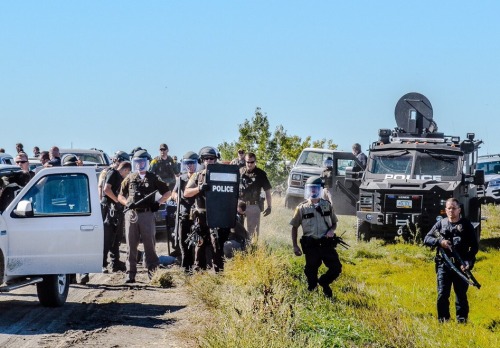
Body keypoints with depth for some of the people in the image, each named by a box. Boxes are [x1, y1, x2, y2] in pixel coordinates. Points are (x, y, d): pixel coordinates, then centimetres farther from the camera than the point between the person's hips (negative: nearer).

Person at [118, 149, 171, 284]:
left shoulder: (153, 178, 8)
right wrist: (127, 203, -4)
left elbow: (167, 192, 13)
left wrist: (158, 203, -1)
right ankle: (130, 273, 1)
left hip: (147, 214, -2)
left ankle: (152, 271, 7)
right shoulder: (129, 178, 14)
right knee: (131, 245, 0)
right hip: (131, 214, 2)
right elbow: (120, 196, 16)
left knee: (149, 243, -1)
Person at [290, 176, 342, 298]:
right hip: (311, 245, -2)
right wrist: (295, 246, -1)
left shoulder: (327, 205, 8)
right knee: (311, 271, 4)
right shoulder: (302, 208, 2)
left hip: (326, 243, 2)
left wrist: (331, 230, -7)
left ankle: (324, 282, 23)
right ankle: (311, 290, 28)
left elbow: (334, 222, 17)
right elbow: (294, 227, 6)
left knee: (336, 268, -5)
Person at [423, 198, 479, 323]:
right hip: (443, 265, 1)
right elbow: (426, 239, 7)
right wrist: (439, 241, -13)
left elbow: (475, 246, 3)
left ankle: (462, 320, 8)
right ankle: (443, 320, 9)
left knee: (461, 295, 2)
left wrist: (468, 262, -12)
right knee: (442, 294, 0)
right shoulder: (440, 224, 9)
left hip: (461, 266, -1)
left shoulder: (466, 225, 4)